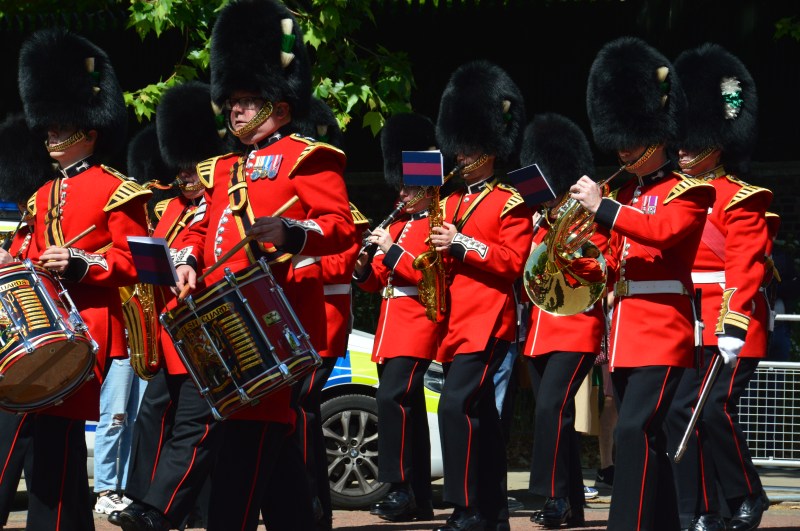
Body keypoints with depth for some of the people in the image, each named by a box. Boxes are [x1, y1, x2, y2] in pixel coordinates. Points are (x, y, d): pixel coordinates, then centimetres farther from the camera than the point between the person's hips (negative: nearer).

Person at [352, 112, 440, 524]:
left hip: (416, 326, -9)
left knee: (393, 397, -21)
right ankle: (420, 500, 9)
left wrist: (392, 251, -18)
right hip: (390, 328, 9)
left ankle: (401, 488, -21)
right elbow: (378, 282, 22)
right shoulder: (398, 225, 21)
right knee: (408, 408, 8)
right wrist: (364, 267, 1)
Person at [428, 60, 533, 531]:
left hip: (487, 320, -8)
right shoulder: (453, 201, 19)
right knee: (479, 413, 10)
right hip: (456, 321, 8)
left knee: (458, 404, -19)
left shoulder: (511, 203, -4)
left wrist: (462, 244, -19)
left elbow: (513, 262, -13)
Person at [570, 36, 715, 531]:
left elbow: (663, 230, -24)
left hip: (662, 329, -9)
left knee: (637, 429, -19)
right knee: (644, 434, 10)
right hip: (625, 331, 9)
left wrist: (603, 208, -24)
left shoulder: (688, 189, -4)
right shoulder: (628, 193, 18)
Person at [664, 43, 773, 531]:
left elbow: (745, 266, -13)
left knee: (717, 409, -15)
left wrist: (734, 326, -22)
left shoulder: (742, 199, -5)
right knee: (682, 411, 1)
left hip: (729, 326, -7)